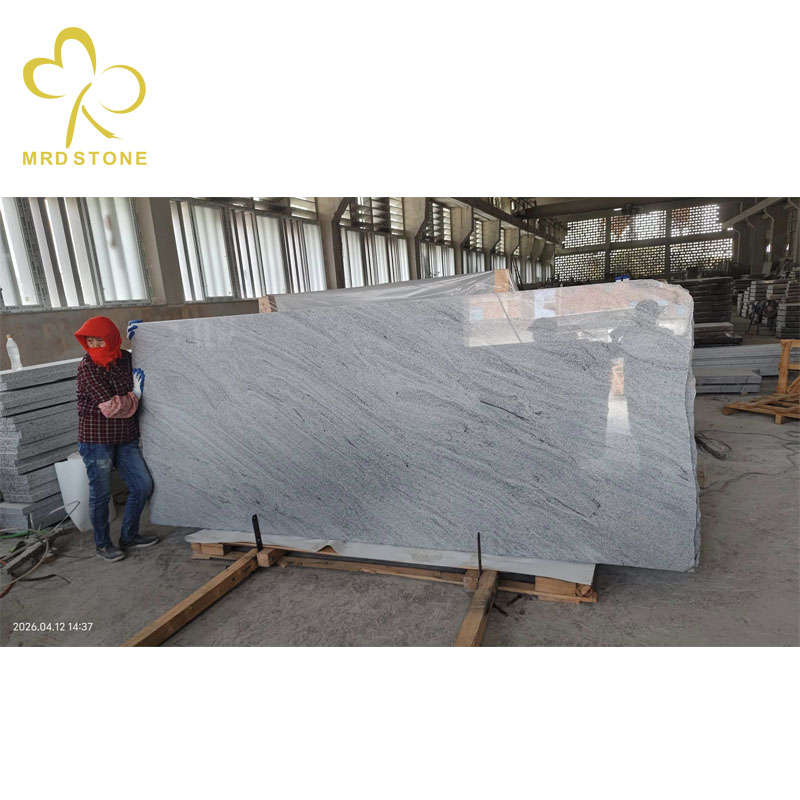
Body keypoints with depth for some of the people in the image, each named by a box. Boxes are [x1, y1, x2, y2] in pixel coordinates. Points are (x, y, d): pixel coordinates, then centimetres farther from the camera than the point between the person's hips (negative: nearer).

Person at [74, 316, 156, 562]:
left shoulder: (125, 358, 1)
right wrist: (135, 395, -4)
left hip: (125, 438, 6)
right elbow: (110, 407, -19)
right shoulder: (87, 367, -14)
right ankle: (102, 544, 25)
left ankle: (129, 536, 26)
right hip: (96, 439, -6)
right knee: (101, 493, 6)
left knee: (143, 485, 8)